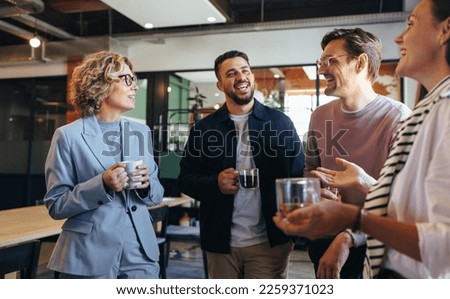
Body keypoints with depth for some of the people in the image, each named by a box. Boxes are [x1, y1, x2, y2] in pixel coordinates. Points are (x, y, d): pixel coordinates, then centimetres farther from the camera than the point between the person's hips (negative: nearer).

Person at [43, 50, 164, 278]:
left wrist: (146, 185, -9)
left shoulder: (141, 131, 7)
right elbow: (55, 205, -5)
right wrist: (102, 185, -18)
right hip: (89, 255, -3)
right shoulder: (69, 136, -6)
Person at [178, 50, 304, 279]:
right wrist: (215, 183, -16)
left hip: (269, 241, -1)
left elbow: (298, 177, 1)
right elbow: (185, 179, 4)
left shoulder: (281, 122, 1)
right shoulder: (204, 128, 2)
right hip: (220, 242, 2)